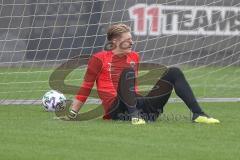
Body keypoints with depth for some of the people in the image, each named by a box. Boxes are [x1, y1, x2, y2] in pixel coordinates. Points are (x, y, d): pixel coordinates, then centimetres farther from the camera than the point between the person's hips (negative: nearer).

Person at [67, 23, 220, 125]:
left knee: (174, 72, -4)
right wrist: (72, 114, -3)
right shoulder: (99, 59, 2)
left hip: (139, 104, 6)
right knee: (128, 71, -30)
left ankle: (198, 114, -17)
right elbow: (86, 88, 2)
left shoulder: (134, 56, 19)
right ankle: (134, 115, -45)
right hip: (117, 109, -6)